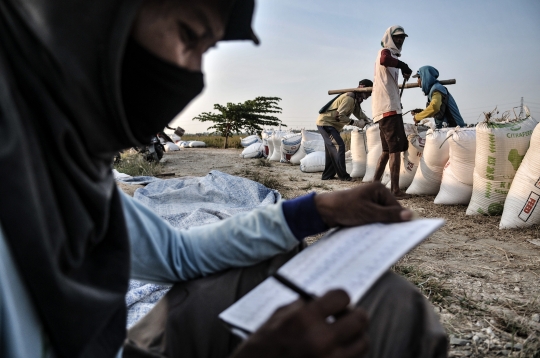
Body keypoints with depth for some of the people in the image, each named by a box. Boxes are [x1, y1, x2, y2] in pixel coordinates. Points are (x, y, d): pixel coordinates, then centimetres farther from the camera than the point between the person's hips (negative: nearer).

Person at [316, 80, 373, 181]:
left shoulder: (356, 99, 12)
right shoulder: (349, 98, -21)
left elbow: (359, 113, 6)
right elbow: (340, 116, -27)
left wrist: (368, 120, -10)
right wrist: (356, 123, -24)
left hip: (328, 124, 11)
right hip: (325, 123, -11)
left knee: (332, 150, 12)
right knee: (339, 146, -15)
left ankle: (328, 175, 19)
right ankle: (343, 175, -13)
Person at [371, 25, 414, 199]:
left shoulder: (389, 54, 28)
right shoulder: (386, 52, -2)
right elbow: (384, 60, -29)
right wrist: (403, 66, -20)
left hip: (386, 108, 10)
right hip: (388, 108, -10)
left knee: (387, 149, 13)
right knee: (395, 148, -12)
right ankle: (395, 190, -13)